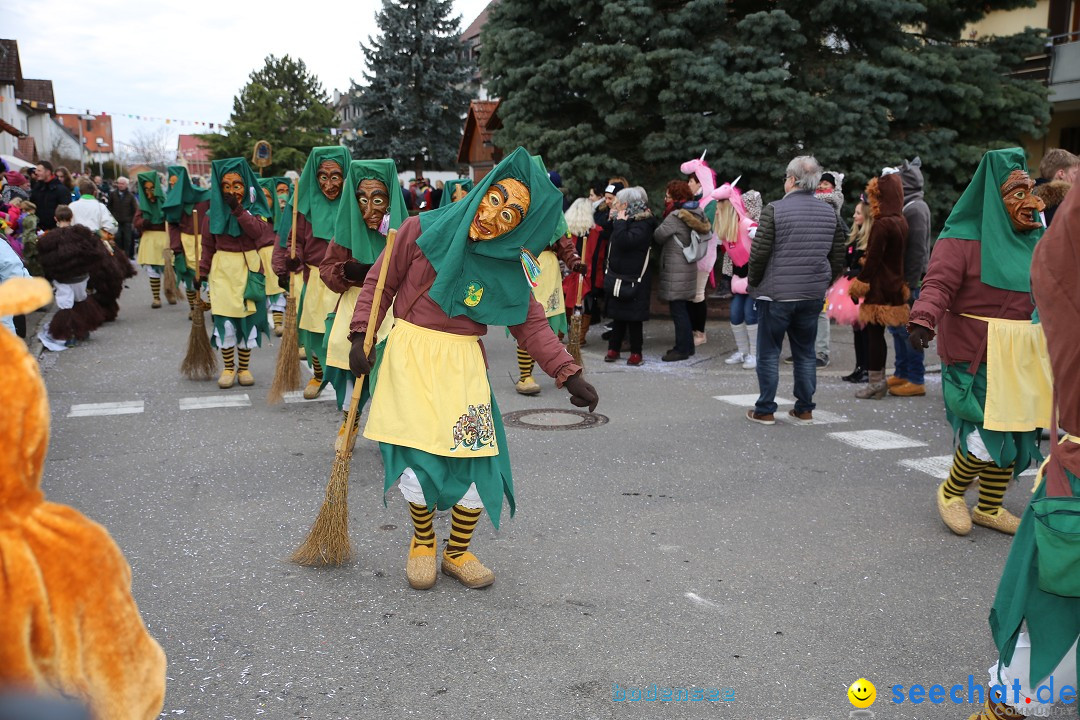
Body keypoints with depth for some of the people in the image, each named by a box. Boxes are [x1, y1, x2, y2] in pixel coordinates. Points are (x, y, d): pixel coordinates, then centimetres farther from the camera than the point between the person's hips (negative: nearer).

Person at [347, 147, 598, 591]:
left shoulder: (508, 268, 0)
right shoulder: (422, 230, -6)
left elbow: (532, 325, 3)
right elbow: (380, 283, 2)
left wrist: (569, 374, -5)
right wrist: (360, 336, -5)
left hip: (463, 366, 2)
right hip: (409, 356, -2)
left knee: (478, 464, -3)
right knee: (418, 464, -7)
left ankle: (458, 553, 25)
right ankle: (423, 543, 26)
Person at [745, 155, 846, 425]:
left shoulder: (774, 210, -10)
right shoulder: (829, 213, 5)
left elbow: (759, 252, -13)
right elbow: (838, 256, 8)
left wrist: (753, 282, 3)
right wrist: (824, 284, 18)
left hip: (775, 294, -5)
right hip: (813, 295, 5)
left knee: (768, 353, 5)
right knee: (805, 352, 15)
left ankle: (765, 410, 10)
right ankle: (804, 408, 20)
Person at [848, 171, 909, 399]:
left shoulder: (882, 224, -17)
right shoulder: (901, 222, 9)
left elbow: (873, 260, -17)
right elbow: (897, 256, 15)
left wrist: (859, 284, -11)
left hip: (879, 286, -8)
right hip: (894, 284, 8)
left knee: (874, 333, -2)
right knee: (877, 333, 13)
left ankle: (875, 383, 1)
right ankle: (879, 380, 19)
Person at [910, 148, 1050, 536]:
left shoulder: (1037, 240, 12)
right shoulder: (963, 239, -9)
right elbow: (938, 284, -22)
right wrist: (923, 320, -39)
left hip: (1023, 359, 7)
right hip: (978, 358, -7)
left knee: (1016, 433, 10)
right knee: (988, 434, -10)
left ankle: (989, 508, 27)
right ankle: (950, 493, 17)